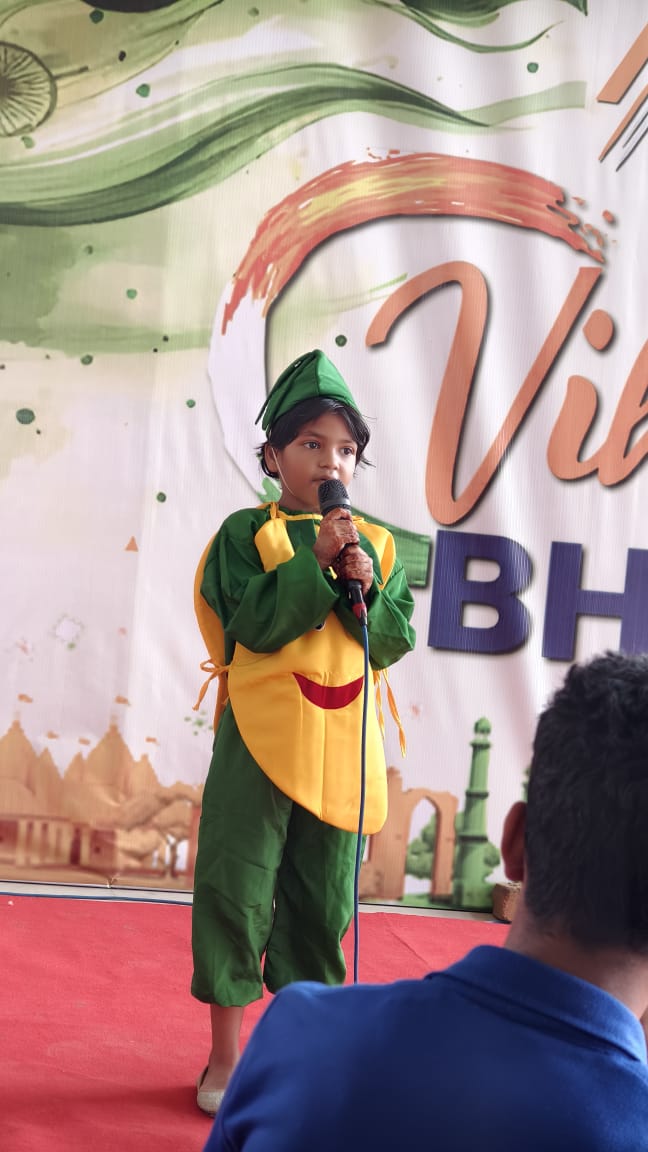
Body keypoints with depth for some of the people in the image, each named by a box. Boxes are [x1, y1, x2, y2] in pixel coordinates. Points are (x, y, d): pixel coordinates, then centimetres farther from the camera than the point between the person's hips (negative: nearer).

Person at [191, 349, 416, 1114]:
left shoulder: (374, 545, 11)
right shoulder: (247, 533, 1)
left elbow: (395, 641, 5)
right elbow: (255, 624, -12)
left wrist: (363, 587, -11)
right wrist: (315, 560, -15)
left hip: (340, 744, 4)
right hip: (261, 737, -3)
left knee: (320, 901, 10)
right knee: (236, 892, -1)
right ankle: (225, 1059, 12)